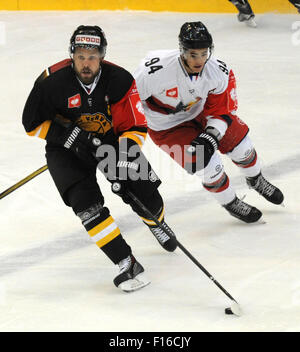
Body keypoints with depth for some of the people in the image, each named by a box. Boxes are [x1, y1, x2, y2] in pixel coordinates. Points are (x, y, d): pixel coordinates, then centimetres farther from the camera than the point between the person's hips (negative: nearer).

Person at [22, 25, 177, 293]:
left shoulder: (120, 80, -20)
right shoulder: (53, 82, -23)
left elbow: (135, 127, -15)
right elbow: (33, 124, -13)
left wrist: (125, 156, -32)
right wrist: (70, 136, -25)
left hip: (111, 140, 2)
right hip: (66, 149, -1)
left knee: (147, 198, -3)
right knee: (86, 200, -24)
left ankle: (157, 223, 37)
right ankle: (127, 264, -20)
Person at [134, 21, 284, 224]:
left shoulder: (219, 73, -24)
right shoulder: (156, 69, -38)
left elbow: (222, 111, -11)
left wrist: (210, 136, -26)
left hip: (200, 112, 4)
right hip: (167, 127, -4)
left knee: (238, 141, 9)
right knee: (207, 163, -12)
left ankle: (256, 180, 43)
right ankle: (230, 203, 17)